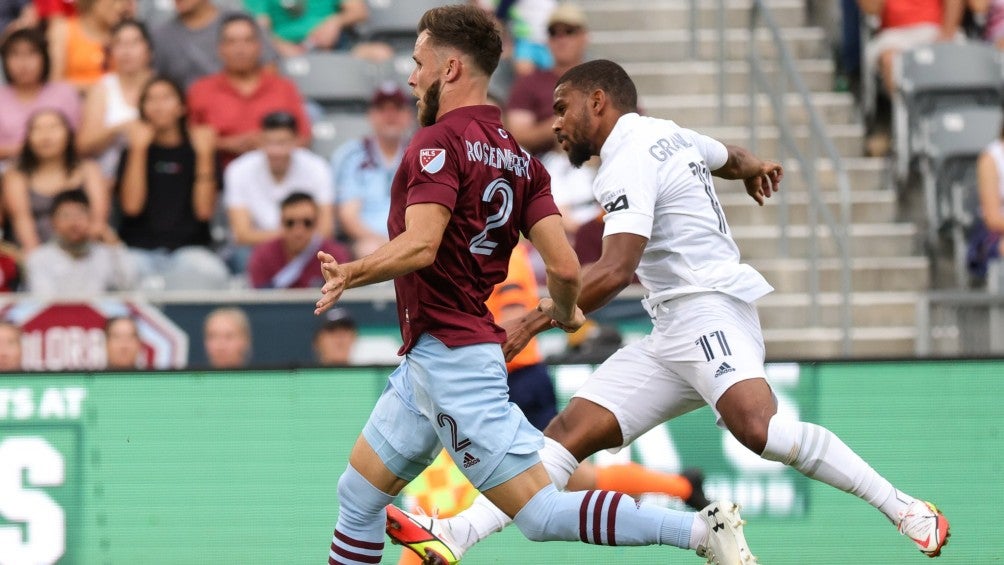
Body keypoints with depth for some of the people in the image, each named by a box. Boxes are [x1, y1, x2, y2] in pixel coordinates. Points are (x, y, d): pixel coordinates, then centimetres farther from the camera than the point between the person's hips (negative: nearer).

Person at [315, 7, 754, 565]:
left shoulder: (439, 142, -12)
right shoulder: (518, 157, 11)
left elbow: (420, 246, -26)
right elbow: (564, 266, 4)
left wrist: (350, 273, -12)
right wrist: (565, 312, 24)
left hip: (449, 357, -10)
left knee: (542, 513, -10)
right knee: (358, 494, 17)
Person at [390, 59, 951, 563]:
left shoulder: (628, 162, -9)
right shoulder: (669, 135, 20)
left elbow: (616, 271, -21)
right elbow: (732, 157, 42)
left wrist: (538, 319, -18)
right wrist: (751, 166, 65)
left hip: (709, 309, -10)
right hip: (674, 335, 10)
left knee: (757, 427, -32)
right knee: (570, 432, -1)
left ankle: (906, 510, -25)